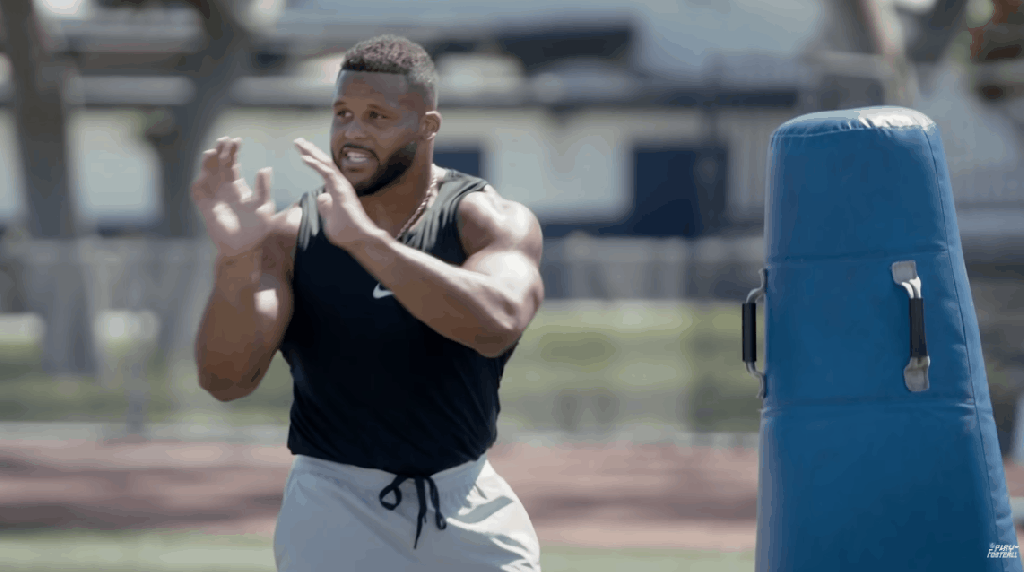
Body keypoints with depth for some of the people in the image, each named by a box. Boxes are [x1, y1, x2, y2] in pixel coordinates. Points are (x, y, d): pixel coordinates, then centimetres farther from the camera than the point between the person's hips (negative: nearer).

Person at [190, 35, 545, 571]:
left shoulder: (492, 221, -6)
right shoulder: (290, 237, -3)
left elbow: (497, 324, -28)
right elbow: (225, 380, -12)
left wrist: (366, 240, -36)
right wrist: (236, 261, -29)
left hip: (470, 514, 1)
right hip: (335, 514, -1)